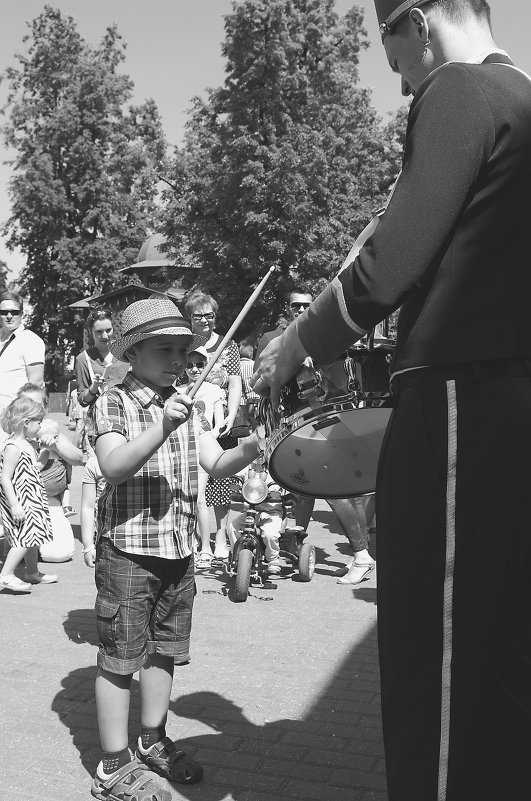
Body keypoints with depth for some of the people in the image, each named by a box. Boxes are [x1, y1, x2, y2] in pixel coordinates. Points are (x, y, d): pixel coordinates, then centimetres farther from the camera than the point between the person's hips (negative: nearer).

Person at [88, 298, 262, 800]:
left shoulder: (187, 408, 11)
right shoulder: (112, 403, -7)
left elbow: (216, 465, 3)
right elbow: (113, 467, -21)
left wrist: (252, 448, -17)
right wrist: (162, 429, -33)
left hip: (179, 549, 6)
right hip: (127, 549, -6)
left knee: (165, 650, 16)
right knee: (119, 659, 2)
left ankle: (153, 741, 34)